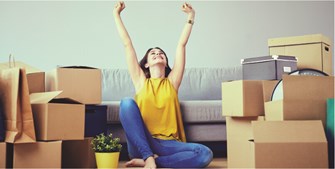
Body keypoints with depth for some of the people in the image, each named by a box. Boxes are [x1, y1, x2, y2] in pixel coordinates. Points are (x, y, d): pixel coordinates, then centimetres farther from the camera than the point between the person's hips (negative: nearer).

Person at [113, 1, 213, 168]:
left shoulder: (172, 81, 12)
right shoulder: (141, 81, 11)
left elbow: (181, 44, 11)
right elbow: (127, 44, 9)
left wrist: (191, 16, 11)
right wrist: (116, 14, 12)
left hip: (167, 144, 1)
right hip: (141, 144, -1)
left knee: (205, 154, -26)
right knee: (127, 102, -23)